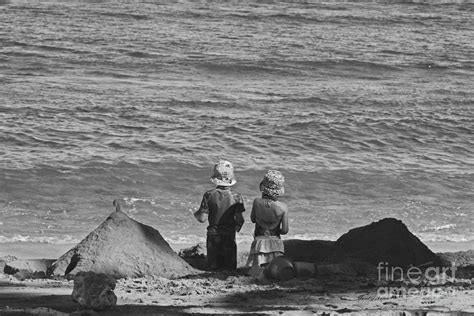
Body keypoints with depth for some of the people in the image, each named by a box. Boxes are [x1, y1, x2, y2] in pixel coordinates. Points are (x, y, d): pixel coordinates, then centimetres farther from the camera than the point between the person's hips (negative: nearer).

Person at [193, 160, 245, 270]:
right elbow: (239, 220, -6)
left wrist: (196, 214, 14)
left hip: (213, 235, 0)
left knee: (213, 267, 12)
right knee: (230, 268, 10)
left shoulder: (209, 195, -8)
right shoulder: (236, 197, -6)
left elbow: (202, 218, -8)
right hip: (229, 236, 0)